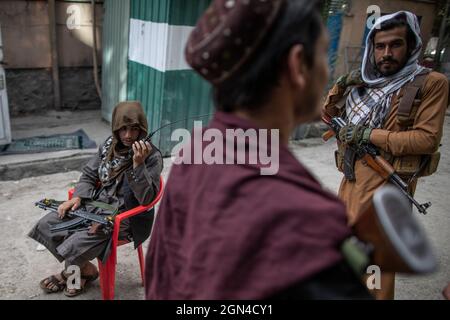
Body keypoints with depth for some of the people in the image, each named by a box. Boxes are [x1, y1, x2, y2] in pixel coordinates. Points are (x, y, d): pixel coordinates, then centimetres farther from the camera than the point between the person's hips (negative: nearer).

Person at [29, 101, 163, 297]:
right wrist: (77, 197, -7)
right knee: (46, 226, -1)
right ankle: (79, 269, 18)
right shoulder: (110, 145, 1)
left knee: (74, 247, -22)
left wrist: (138, 164, -35)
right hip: (97, 204, 7)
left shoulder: (152, 156, -16)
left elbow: (146, 198, -24)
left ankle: (85, 270, 16)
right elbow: (89, 175, 11)